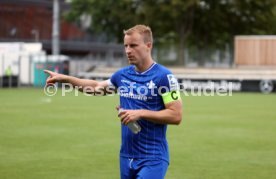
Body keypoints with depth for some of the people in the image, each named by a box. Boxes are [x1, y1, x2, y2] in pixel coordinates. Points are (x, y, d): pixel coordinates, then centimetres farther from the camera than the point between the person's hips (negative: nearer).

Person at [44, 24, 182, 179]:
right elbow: (97, 87, 27)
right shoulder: (123, 74, 8)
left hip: (152, 159, -6)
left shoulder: (164, 76, -11)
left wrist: (140, 113, -18)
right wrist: (64, 78, 24)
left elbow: (176, 115, -15)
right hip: (126, 156, 6)